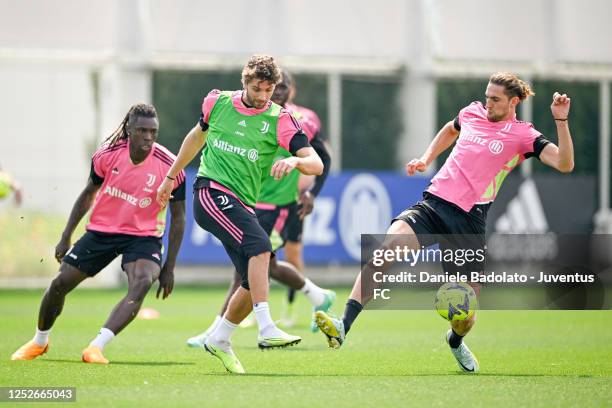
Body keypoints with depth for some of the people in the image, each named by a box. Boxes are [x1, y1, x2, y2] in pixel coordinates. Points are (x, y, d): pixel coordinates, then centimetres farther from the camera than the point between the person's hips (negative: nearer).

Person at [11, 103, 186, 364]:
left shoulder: (170, 167, -18)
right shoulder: (108, 154, -13)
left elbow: (178, 217, -7)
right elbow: (88, 194, 5)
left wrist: (169, 268, -9)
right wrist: (66, 237, 7)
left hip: (143, 237, -2)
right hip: (101, 230, 2)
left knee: (142, 283, -32)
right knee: (61, 283, 1)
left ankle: (96, 347, -35)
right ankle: (39, 341, 29)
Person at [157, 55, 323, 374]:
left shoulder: (280, 121, 0)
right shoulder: (217, 102, 5)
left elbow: (316, 164, -9)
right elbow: (197, 136, 26)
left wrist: (295, 160, -31)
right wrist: (170, 177, 32)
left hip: (241, 205, 3)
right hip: (211, 191, -3)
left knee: (254, 282, -2)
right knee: (260, 246, -27)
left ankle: (219, 339, 24)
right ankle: (266, 330, -34)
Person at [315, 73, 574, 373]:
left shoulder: (522, 135, 1)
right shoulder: (472, 113, 14)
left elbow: (564, 164, -11)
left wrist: (561, 121, -20)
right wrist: (425, 159, 27)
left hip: (469, 218, -2)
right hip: (433, 202, 3)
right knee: (389, 245, -27)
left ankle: (456, 340, 41)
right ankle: (343, 327, -37)